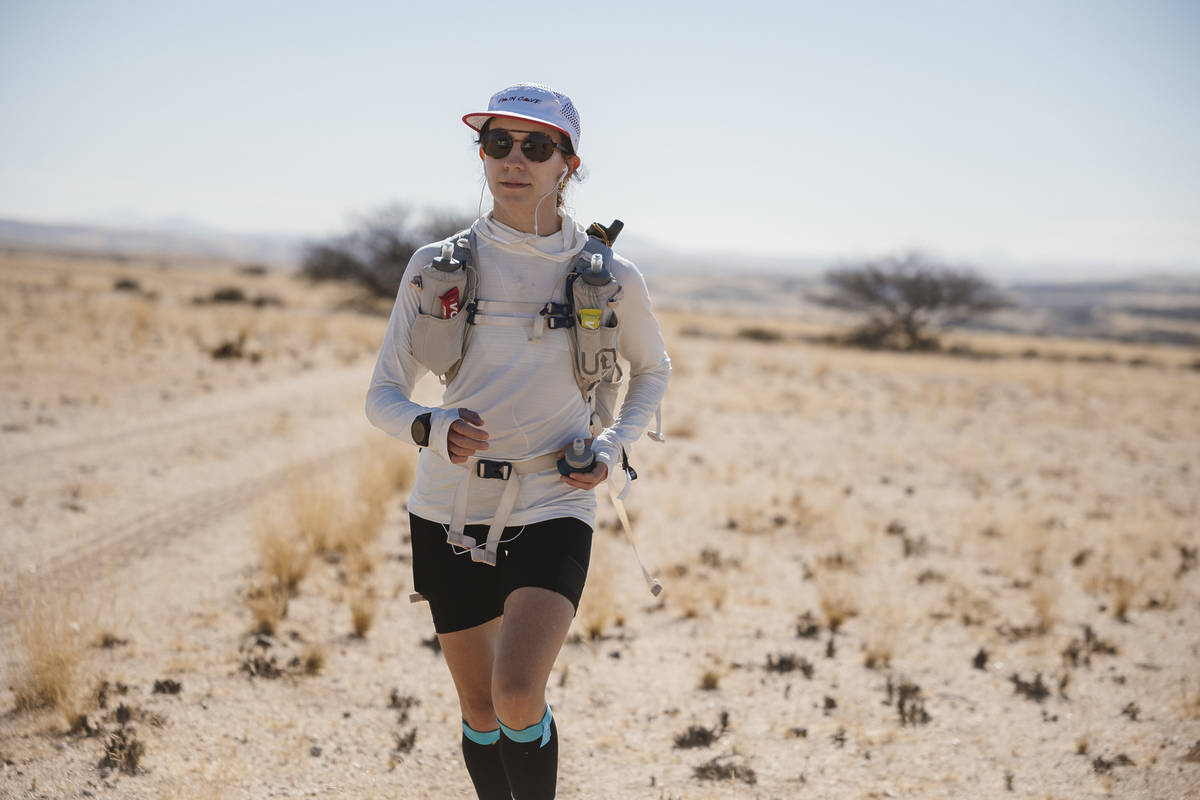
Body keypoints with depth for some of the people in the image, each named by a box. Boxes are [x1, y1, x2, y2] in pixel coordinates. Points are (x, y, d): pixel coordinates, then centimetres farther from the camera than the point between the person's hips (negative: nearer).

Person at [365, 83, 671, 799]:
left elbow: (652, 369, 16)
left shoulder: (610, 277, -2)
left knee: (518, 692, -21)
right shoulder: (437, 268, -1)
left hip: (553, 509, -2)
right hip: (451, 510, 2)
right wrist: (433, 429, -22)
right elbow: (384, 396, 1)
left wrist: (613, 449, -1)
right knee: (480, 709, 12)